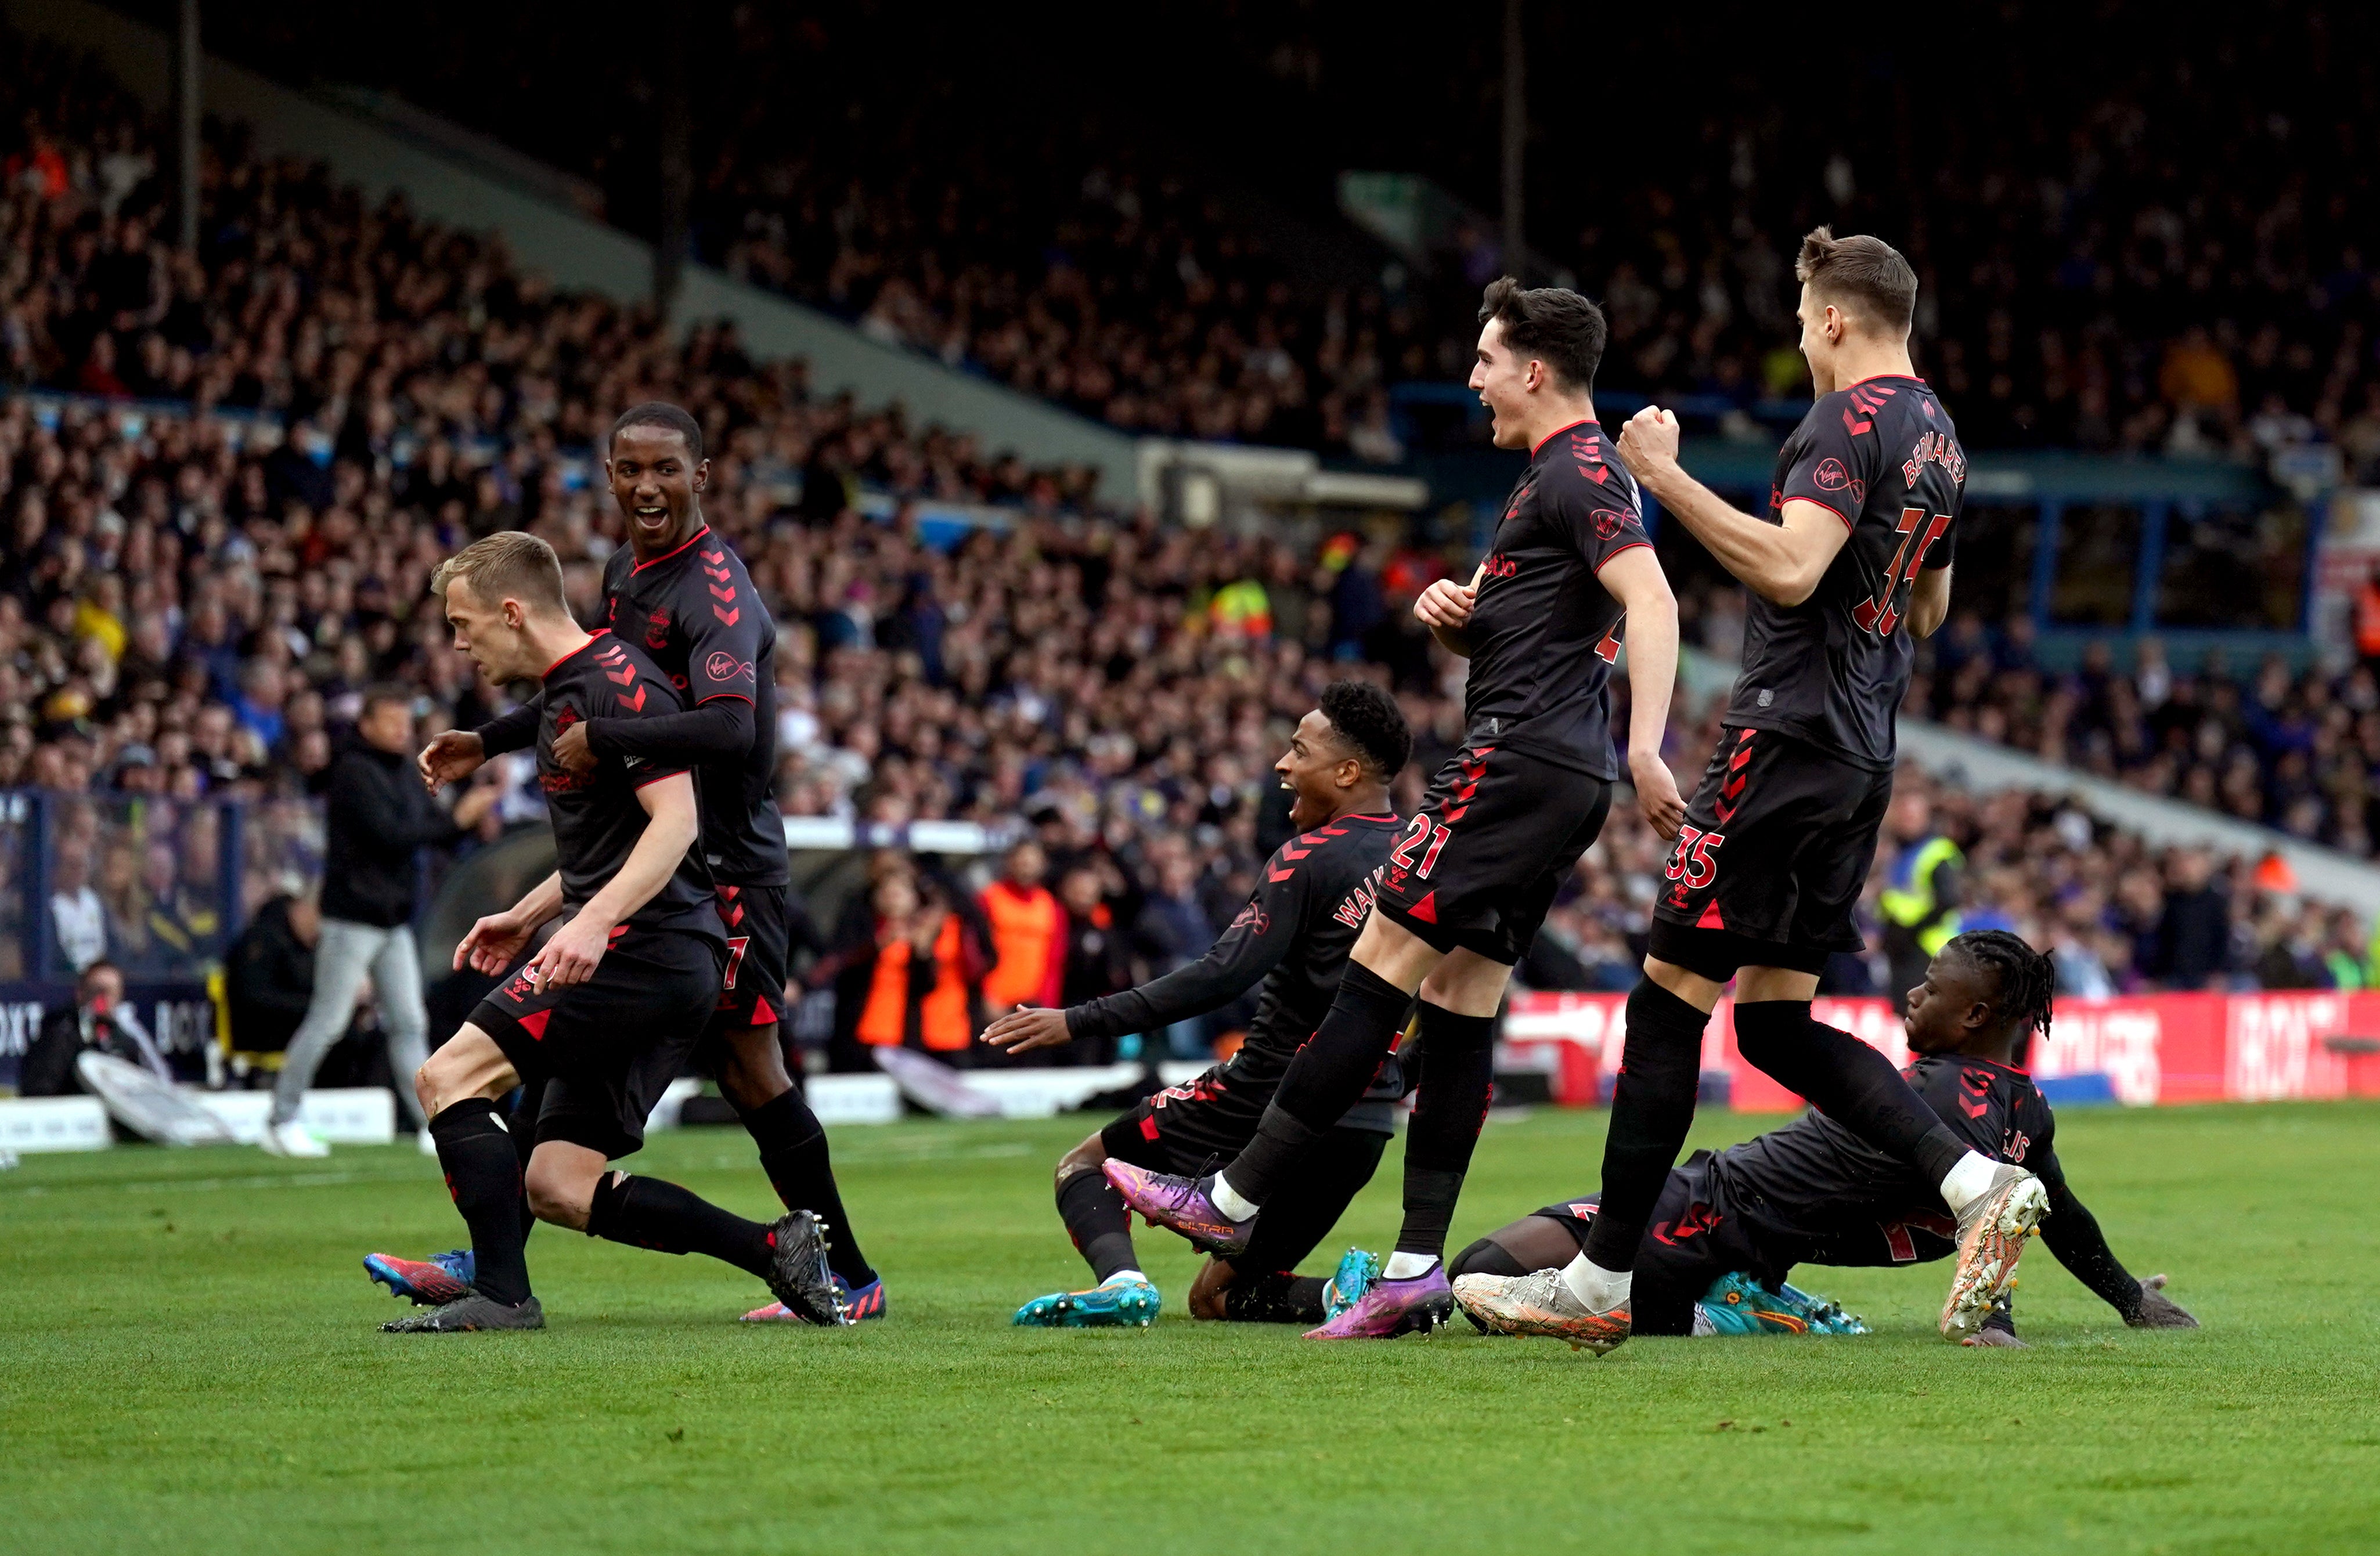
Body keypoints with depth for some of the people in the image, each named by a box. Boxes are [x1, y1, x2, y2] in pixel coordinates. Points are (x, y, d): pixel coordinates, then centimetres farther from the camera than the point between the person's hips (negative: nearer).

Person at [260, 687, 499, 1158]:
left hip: (395, 920, 8)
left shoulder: (403, 778, 15)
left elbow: (439, 827, 14)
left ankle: (432, 1124, 6)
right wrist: (456, 822, -19)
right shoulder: (353, 771, -11)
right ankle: (281, 1121, 0)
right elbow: (388, 835, -21)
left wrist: (469, 814, -6)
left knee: (409, 1023, 6)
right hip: (354, 916, -8)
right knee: (327, 1022, -6)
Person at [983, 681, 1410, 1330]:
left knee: (1084, 1166, 12)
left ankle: (1121, 1278, -20)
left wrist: (1077, 1022, -20)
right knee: (1218, 1294, 19)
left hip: (1268, 1099, -7)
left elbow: (1223, 976, -22)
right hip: (1367, 1121, 7)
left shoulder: (1309, 859, -14)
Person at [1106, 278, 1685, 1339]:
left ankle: (1236, 1201, -7)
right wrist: (1449, 612, 6)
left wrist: (1646, 746, -35)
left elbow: (1652, 603, -23)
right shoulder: (1554, 477, 23)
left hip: (1516, 762, -11)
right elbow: (1505, 631, 30)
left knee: (1382, 966, -8)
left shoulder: (1579, 474, -10)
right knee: (1460, 1001, 6)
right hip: (1566, 778, 11)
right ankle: (1418, 1268, 3)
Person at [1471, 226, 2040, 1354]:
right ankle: (1980, 1186, -5)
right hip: (1864, 760, 9)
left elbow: (1789, 571, -26)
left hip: (1789, 741, -9)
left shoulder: (1850, 423, -12)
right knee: (1777, 1023, 11)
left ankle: (1598, 1287, -1)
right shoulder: (1936, 438, 17)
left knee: (1668, 1002, -4)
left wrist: (1667, 478, -22)